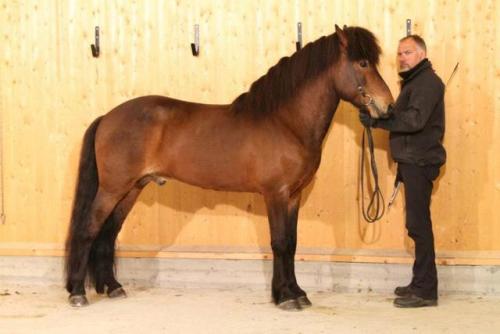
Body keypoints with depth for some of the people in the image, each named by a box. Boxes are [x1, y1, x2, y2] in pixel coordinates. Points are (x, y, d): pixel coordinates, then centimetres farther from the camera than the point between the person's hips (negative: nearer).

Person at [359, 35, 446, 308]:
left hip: (420, 162, -10)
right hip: (412, 162, 10)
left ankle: (425, 290, -6)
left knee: (418, 224, -9)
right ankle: (421, 283, 19)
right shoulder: (414, 81, 20)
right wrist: (379, 117, 2)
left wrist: (376, 120, -25)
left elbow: (414, 120, -25)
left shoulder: (427, 82, -12)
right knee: (417, 223, 12)